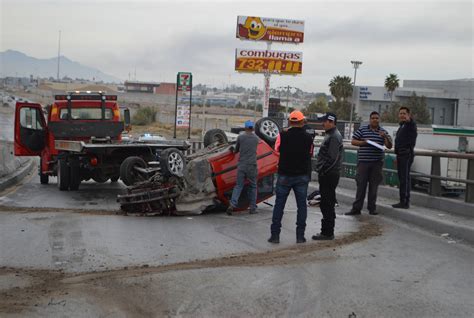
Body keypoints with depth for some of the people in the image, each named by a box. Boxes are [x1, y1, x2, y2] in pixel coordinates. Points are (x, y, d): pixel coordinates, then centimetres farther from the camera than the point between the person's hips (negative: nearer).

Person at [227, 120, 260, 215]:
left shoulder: (240, 137, 1)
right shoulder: (256, 138, 5)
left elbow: (236, 150, 12)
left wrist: (234, 151, 36)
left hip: (241, 165, 0)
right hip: (252, 165, 0)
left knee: (238, 186, 4)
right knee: (253, 186, 11)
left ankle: (232, 204, -12)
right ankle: (253, 208, 12)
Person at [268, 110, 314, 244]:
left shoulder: (283, 135, -9)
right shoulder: (308, 138, -5)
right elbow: (310, 155, 7)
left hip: (284, 175, -1)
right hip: (302, 176, 1)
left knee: (279, 205, 6)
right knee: (301, 205, 9)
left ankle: (275, 235, 5)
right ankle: (300, 235, 9)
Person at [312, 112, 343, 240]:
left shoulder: (334, 137, -16)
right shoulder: (330, 135, 17)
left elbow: (331, 158, -22)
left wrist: (322, 170, -17)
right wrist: (320, 170, 18)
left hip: (329, 175, -11)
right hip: (328, 175, 11)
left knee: (327, 204, -6)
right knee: (327, 204, 15)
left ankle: (327, 232, -1)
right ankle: (327, 231, 23)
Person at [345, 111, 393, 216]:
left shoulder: (383, 132, 9)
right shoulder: (362, 129, 5)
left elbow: (389, 146, 4)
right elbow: (353, 141, 4)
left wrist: (385, 137, -14)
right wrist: (364, 142, -11)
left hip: (377, 163, 2)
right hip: (363, 161, -1)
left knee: (374, 186, 6)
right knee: (361, 185, -2)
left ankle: (372, 208, 14)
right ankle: (356, 208, 1)